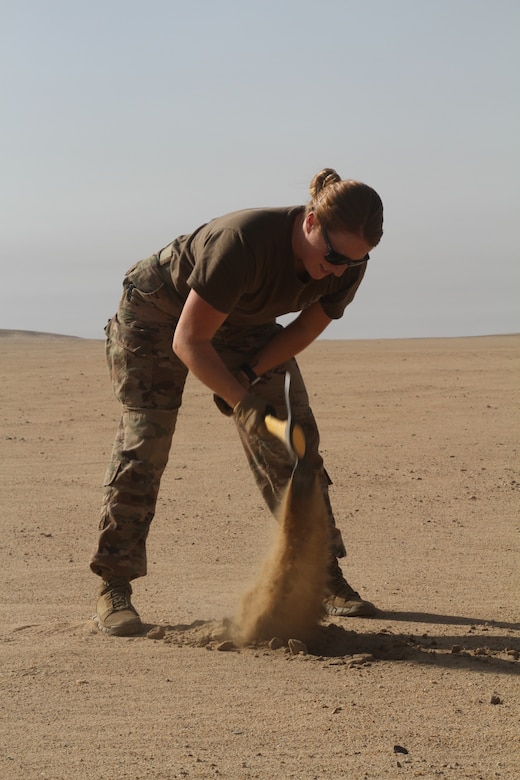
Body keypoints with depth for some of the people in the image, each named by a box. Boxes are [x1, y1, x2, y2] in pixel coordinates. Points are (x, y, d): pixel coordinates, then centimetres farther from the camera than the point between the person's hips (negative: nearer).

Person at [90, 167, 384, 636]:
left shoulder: (347, 267, -23)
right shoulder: (243, 242, -41)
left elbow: (306, 329, -4)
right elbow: (188, 340, -34)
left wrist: (248, 375, -15)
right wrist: (242, 403, -40)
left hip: (242, 325, 6)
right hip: (157, 313, -6)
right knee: (144, 442, -13)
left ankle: (325, 578, 3)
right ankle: (113, 587, -4)